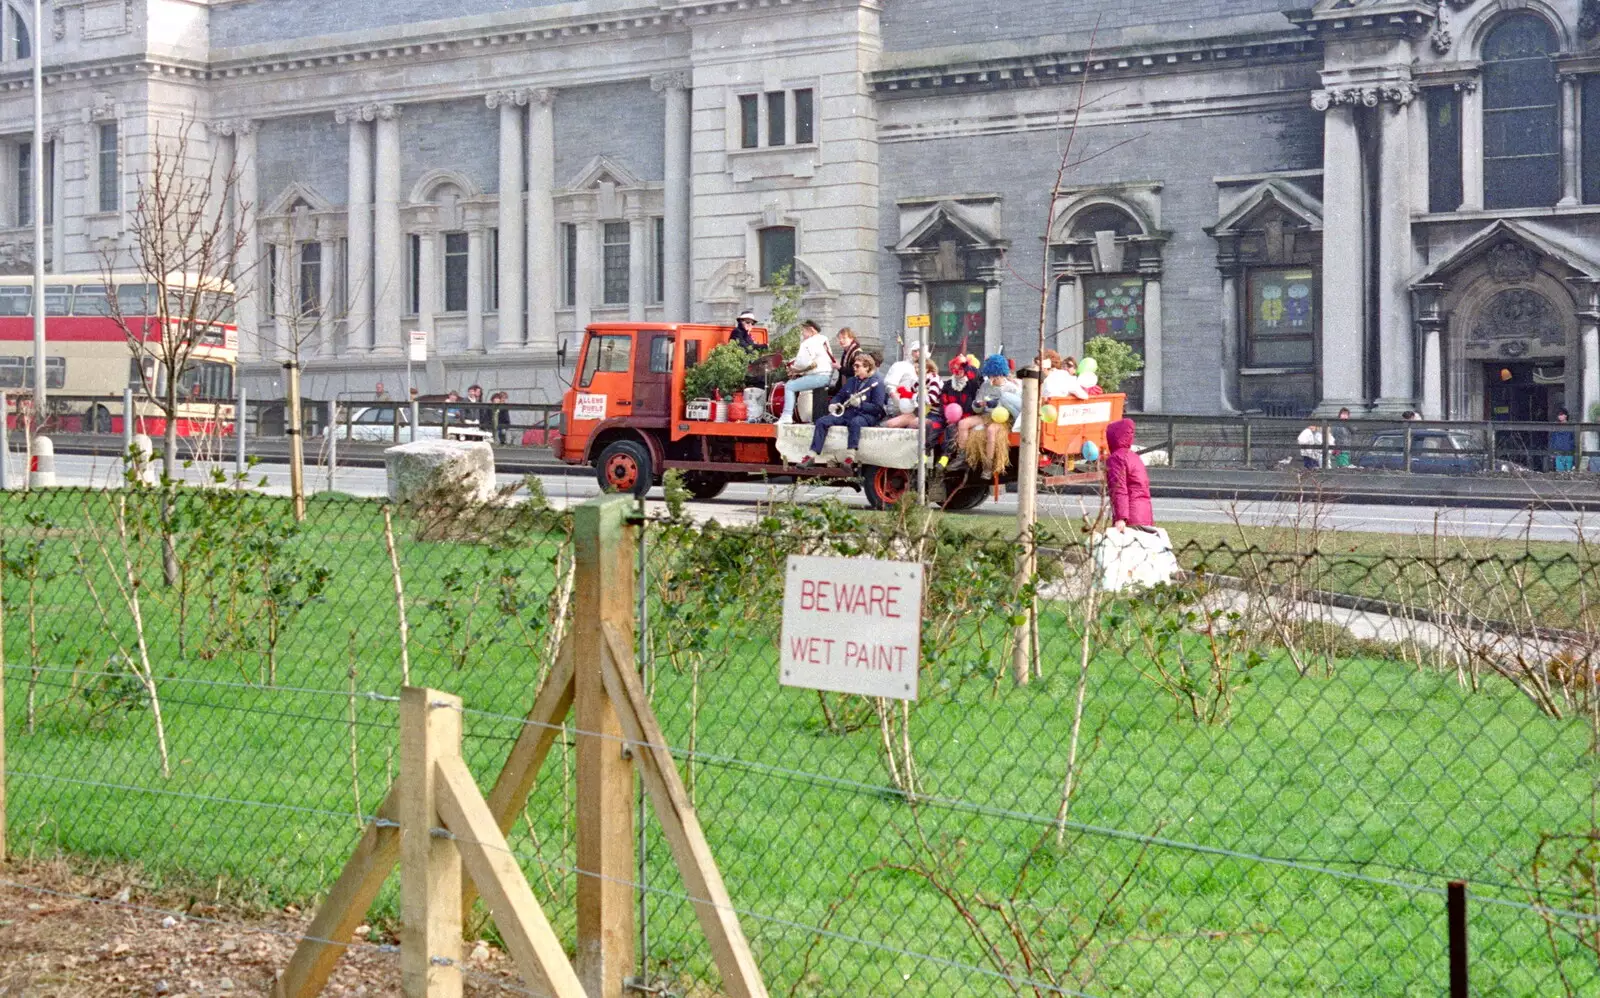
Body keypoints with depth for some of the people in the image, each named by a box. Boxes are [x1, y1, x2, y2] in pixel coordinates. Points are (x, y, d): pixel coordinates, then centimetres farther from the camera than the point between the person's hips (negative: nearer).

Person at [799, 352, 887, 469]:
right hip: (847, 412, 6)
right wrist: (833, 404, 2)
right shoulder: (851, 380, 19)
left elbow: (878, 408, -9)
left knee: (854, 422, -42)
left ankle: (850, 457, -45)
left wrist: (860, 404, -22)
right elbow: (839, 396, 25)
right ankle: (811, 456, -21)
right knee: (822, 422, -15)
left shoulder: (876, 383, -3)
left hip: (866, 415, -6)